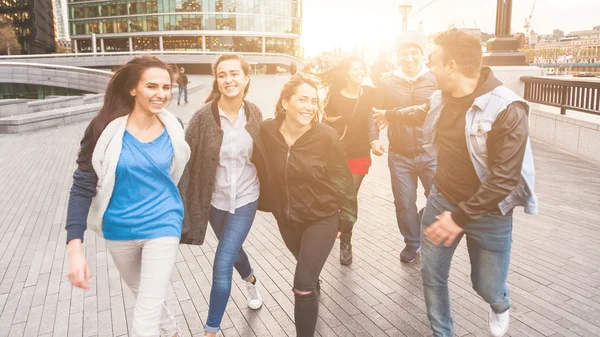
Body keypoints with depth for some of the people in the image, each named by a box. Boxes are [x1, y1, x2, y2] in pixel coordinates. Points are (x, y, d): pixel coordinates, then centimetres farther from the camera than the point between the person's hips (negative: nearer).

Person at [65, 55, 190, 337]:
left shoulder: (173, 130, -10)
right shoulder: (106, 129, -16)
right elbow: (83, 186, -15)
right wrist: (75, 247, -21)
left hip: (162, 227, -1)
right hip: (119, 230, 1)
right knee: (142, 294, 26)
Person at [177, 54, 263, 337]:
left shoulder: (254, 114, -6)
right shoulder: (203, 117, -15)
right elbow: (186, 163, -13)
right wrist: (183, 204, -17)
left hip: (245, 199, 0)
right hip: (215, 200, 1)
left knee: (222, 266, -6)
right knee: (232, 251, 25)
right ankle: (251, 280, 60)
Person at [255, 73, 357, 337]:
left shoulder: (326, 136, -21)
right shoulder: (266, 131, -15)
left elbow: (342, 179, -11)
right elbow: (262, 171, -1)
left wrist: (345, 217, -5)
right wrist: (267, 204, 7)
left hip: (322, 218, -4)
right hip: (286, 218, 4)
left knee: (303, 285, -10)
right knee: (306, 266, 29)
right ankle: (315, 290, 64)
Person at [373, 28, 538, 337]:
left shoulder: (507, 110, -25)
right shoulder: (441, 98, -3)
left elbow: (504, 179, -27)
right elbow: (421, 113, 23)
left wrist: (461, 216, -28)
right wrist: (387, 114, 37)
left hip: (488, 214, -5)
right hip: (442, 199, 5)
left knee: (488, 288, 7)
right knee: (431, 274, 10)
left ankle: (500, 304, 46)